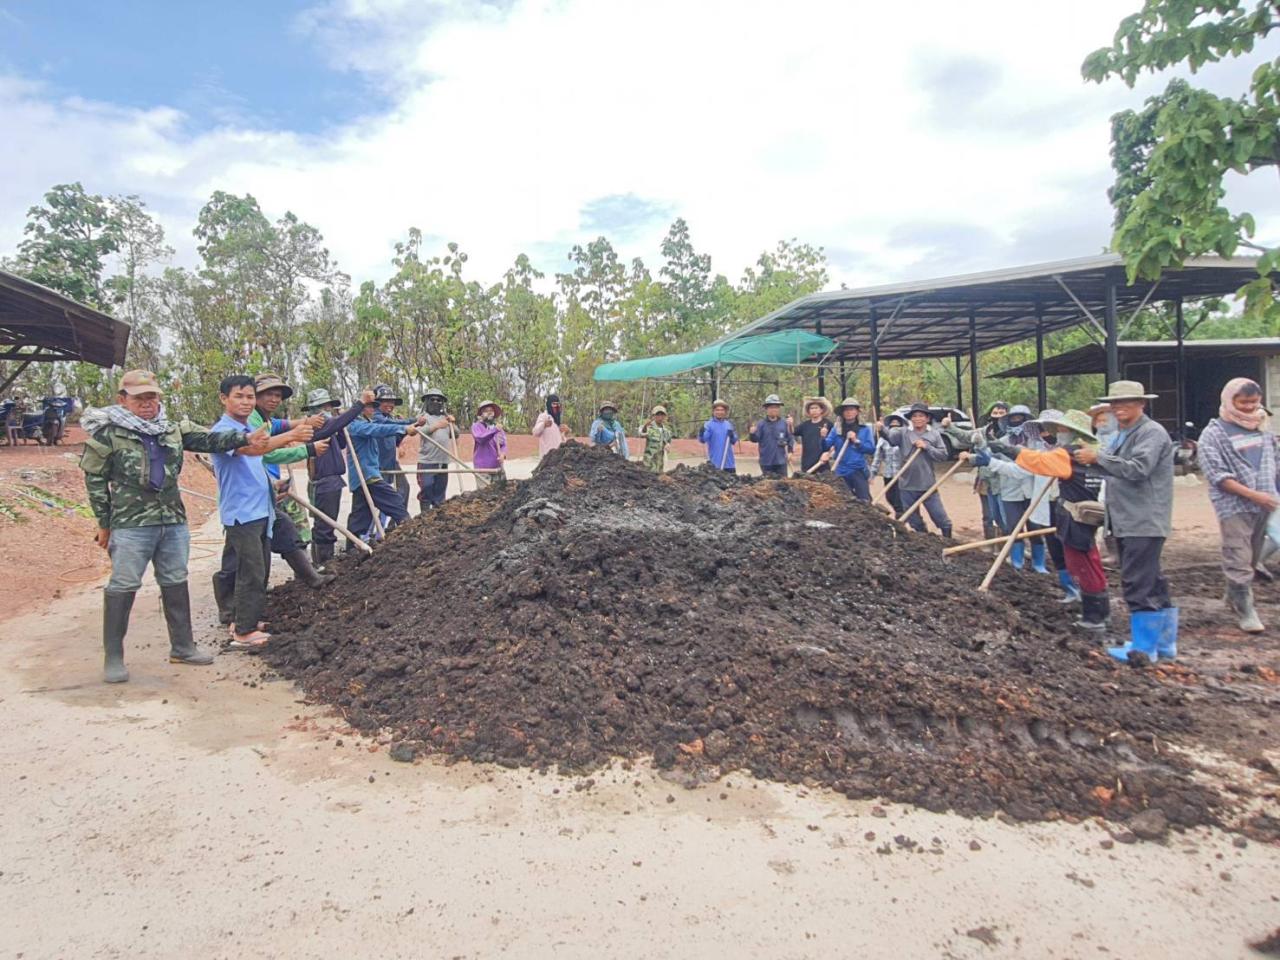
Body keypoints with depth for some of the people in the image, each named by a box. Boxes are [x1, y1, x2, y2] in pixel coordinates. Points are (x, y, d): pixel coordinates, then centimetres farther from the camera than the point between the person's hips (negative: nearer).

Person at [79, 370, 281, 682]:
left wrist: (246, 439, -14)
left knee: (176, 583, 12)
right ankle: (113, 657, 11)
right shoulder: (108, 434, -5)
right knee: (122, 588, -1)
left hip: (174, 522, 5)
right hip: (130, 525, -5)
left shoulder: (173, 430, 8)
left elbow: (209, 440, 1)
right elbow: (95, 480, -1)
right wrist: (104, 523, -1)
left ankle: (182, 647, 24)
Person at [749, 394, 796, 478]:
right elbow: (755, 439, -8)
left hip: (781, 461, 1)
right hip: (766, 462, -1)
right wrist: (752, 433, -29)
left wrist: (790, 451, -6)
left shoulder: (784, 424, 1)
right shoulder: (761, 424, -2)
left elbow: (790, 438, 5)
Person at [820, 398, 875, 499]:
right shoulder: (836, 429, 7)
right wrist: (823, 437, -24)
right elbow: (826, 446, -3)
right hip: (841, 471, 2)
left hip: (859, 470, -2)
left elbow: (871, 448, -4)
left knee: (864, 500, -11)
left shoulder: (865, 429, 4)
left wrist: (856, 441, -14)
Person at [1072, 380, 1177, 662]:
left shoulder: (1152, 433, -12)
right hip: (1126, 521, 10)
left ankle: (1144, 646, 1)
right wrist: (1086, 460, 2)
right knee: (1152, 583, 16)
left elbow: (1137, 469, -24)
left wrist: (1098, 456, -20)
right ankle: (1164, 641, 27)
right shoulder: (1122, 435, 18)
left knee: (1139, 584, -8)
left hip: (1145, 522, -10)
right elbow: (1111, 470, 18)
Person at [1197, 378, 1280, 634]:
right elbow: (1216, 475, -12)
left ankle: (1234, 596, 30)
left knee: (1253, 558, 13)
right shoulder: (1213, 433, -6)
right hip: (1234, 506, -6)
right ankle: (1245, 610, 2)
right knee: (1239, 561, -6)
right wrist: (1252, 494, -18)